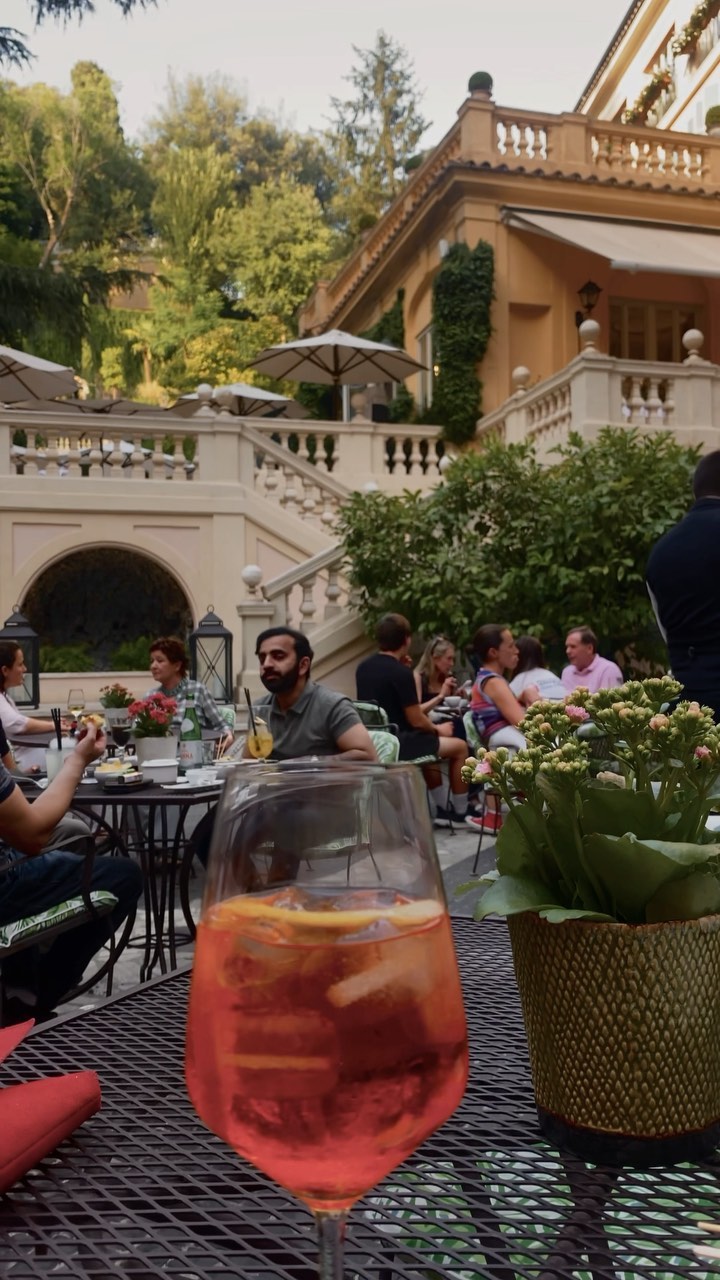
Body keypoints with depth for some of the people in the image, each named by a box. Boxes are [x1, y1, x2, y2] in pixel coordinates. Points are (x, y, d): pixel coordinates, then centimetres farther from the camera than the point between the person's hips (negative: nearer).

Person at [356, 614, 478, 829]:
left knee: (428, 743, 33)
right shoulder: (401, 673, -19)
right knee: (460, 747, 8)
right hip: (396, 743, -8)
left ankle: (442, 810, 34)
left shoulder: (363, 667, 5)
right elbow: (416, 720, -16)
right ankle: (459, 812, 20)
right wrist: (436, 729, 5)